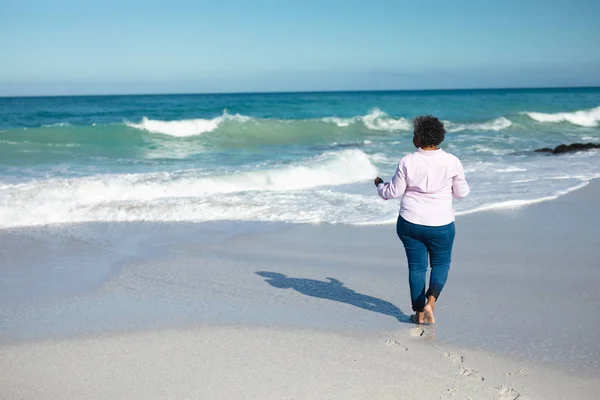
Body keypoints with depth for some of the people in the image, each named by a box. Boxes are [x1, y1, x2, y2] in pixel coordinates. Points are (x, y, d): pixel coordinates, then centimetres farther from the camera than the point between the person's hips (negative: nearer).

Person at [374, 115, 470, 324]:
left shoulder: (407, 162, -10)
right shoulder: (452, 161, -8)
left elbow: (393, 192, -1)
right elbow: (461, 192, 2)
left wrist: (380, 185, 19)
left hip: (410, 222, 0)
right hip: (440, 225, 0)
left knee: (416, 266, 12)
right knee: (441, 264, 16)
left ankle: (419, 313, 18)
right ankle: (430, 301, -7)